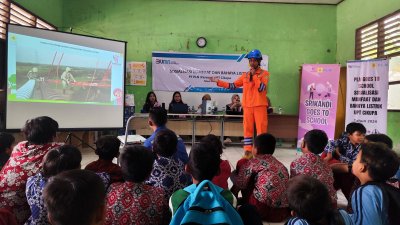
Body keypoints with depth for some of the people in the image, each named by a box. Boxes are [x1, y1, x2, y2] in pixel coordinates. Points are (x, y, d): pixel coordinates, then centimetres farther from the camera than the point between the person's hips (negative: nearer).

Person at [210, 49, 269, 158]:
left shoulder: (264, 73, 1)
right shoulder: (245, 75, 13)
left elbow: (261, 88, -14)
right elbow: (233, 85, 11)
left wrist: (254, 75, -12)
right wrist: (218, 81, 7)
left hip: (260, 105, -4)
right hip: (247, 106, 4)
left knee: (261, 128, -2)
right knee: (247, 129, 5)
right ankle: (248, 151, 12)